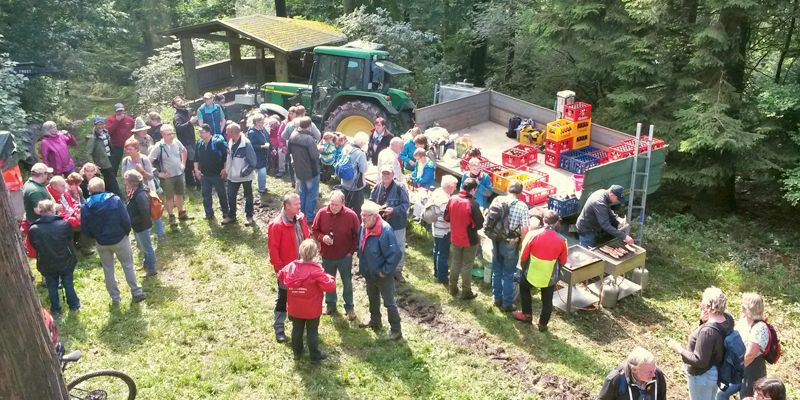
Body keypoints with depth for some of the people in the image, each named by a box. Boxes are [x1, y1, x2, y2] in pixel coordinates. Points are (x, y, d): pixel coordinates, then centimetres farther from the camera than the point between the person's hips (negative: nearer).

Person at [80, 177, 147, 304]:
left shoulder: (86, 207, -9)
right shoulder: (115, 200, -16)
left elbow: (85, 229, -4)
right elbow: (126, 221, -17)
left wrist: (96, 236, 14)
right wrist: (126, 232, 2)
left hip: (102, 243, 2)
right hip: (120, 239, -2)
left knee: (108, 270, 17)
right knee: (128, 266, 15)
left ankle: (115, 297, 25)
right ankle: (137, 293, 20)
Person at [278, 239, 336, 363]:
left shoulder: (290, 266, -9)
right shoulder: (316, 271, -24)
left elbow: (280, 276, 10)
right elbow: (330, 286, -22)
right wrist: (331, 278, -2)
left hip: (295, 309, 4)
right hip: (312, 310, -4)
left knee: (297, 330, 20)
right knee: (312, 332, 9)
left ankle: (297, 352, 34)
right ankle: (315, 356, 18)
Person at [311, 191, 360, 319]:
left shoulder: (351, 215, -17)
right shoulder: (322, 213, -12)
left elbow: (357, 235, -6)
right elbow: (314, 230, 1)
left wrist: (352, 251, -9)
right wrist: (322, 237, -19)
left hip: (345, 256, -2)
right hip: (327, 255, 2)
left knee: (347, 283, 12)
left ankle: (349, 307, 29)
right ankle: (330, 304, 38)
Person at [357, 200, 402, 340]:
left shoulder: (385, 231, -30)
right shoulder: (363, 227, -5)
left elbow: (395, 253, -29)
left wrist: (385, 271, -22)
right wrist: (363, 266, 11)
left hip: (382, 275, -8)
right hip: (369, 273, 8)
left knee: (389, 302, 4)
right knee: (372, 298, 26)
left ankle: (396, 330, 16)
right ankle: (375, 321, 47)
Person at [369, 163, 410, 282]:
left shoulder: (399, 188, -16)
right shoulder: (377, 188, -2)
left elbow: (406, 204, -16)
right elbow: (371, 202, 7)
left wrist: (394, 210, -30)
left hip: (397, 224, -3)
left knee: (399, 248, 7)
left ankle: (397, 270, 25)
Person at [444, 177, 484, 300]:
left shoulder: (452, 200, -9)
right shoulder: (473, 204, -25)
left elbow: (446, 217, 3)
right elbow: (479, 225, -21)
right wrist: (471, 223, 0)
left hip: (455, 239, 5)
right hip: (470, 240, -5)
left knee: (455, 263, 20)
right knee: (467, 266, 9)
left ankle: (453, 289, 32)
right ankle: (466, 292, 20)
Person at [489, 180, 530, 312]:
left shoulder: (497, 200, -5)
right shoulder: (522, 206, -16)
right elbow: (524, 229, -17)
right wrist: (521, 243, 0)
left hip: (496, 241, 4)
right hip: (510, 244, -4)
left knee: (496, 271, 20)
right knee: (508, 275, 10)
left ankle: (497, 299, 33)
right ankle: (507, 304, 21)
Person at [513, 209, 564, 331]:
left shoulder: (532, 235, -17)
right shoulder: (561, 240, -13)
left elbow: (523, 257, -9)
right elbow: (563, 262, 1)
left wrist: (523, 269, 10)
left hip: (531, 274, 0)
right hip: (550, 277, 0)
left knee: (524, 288, 31)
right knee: (547, 301, 22)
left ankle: (526, 314, 38)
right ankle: (543, 324, 35)